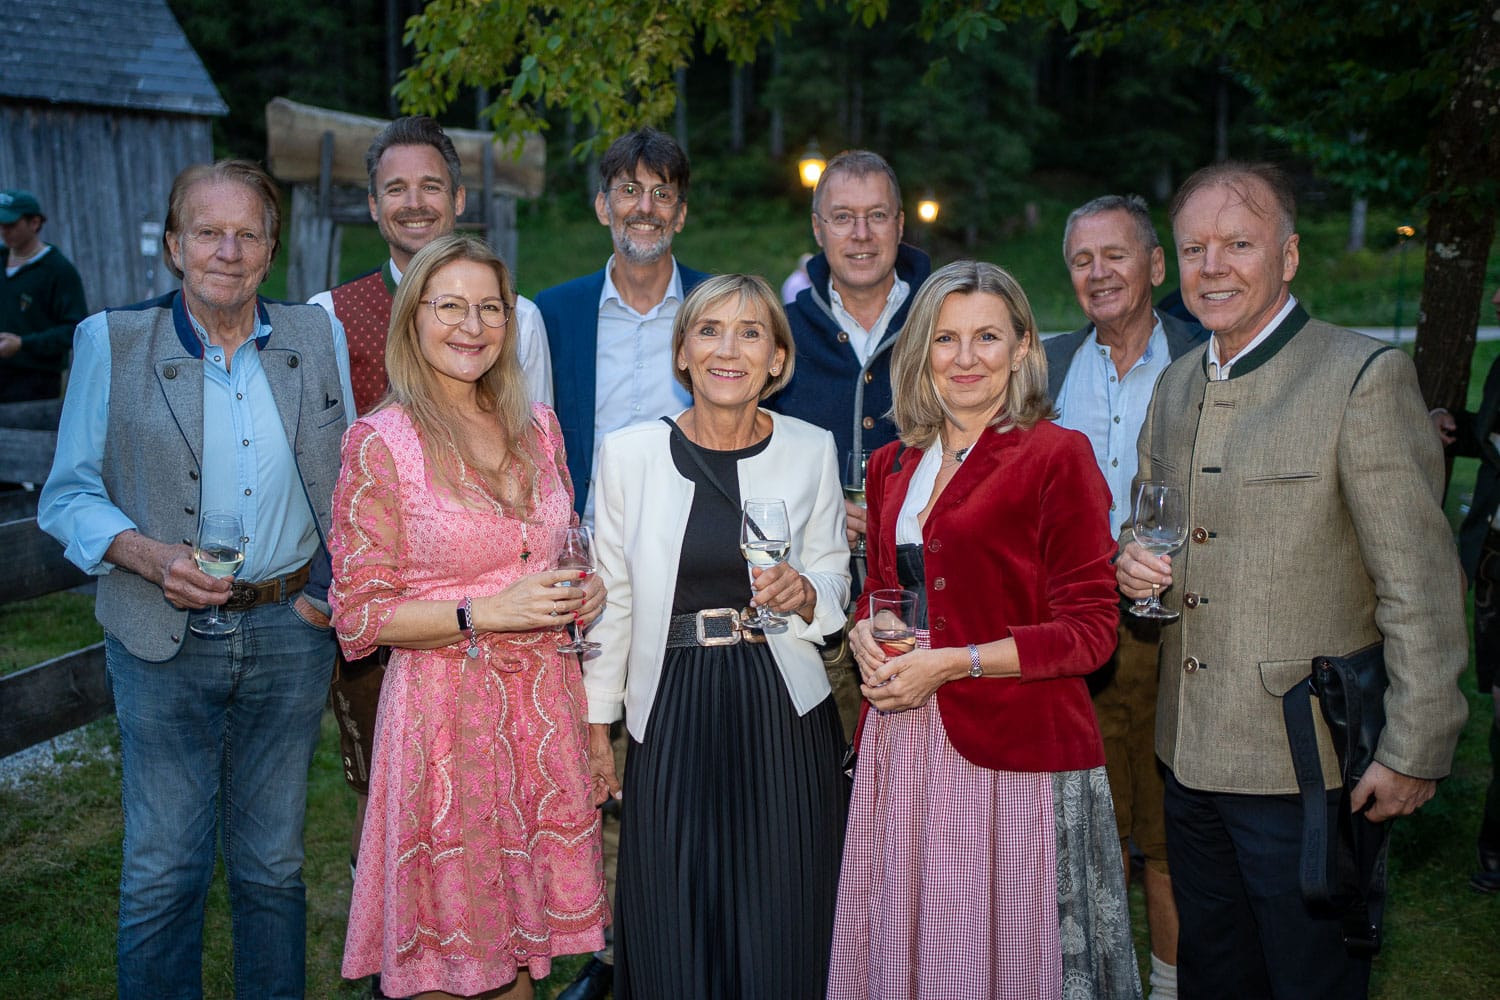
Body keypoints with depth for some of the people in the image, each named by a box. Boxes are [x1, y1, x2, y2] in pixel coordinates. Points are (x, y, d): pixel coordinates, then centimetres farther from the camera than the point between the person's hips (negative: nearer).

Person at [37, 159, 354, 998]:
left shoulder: (320, 339, 4)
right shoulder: (111, 342, -2)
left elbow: (348, 478, 11)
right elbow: (67, 496, -1)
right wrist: (150, 557, -18)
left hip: (291, 633, 2)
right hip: (165, 643, -2)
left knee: (273, 863, 14)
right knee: (163, 869, 5)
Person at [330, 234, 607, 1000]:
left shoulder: (536, 426, 6)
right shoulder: (380, 442, -10)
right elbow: (359, 614, -9)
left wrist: (585, 592, -3)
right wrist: (487, 614, -18)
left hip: (544, 698, 5)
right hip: (443, 703, -5)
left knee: (524, 922, 15)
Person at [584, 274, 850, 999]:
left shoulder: (811, 450, -1)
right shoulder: (628, 452, -2)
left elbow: (834, 579, 10)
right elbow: (613, 596, 5)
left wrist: (804, 593, -13)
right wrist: (596, 720, 7)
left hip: (782, 716, 1)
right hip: (672, 719, 0)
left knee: (779, 935, 8)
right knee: (674, 935, 7)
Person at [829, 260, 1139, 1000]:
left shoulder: (1056, 456, -7)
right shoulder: (892, 466, 11)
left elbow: (1089, 629, -10)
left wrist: (951, 662, -15)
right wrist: (865, 638, -1)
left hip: (1015, 753, -5)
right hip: (902, 742, 5)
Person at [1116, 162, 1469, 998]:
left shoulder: (1366, 377, -13)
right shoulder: (1176, 386, 10)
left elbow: (1420, 587, -14)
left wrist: (1416, 751, -15)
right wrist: (1134, 562, -3)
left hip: (1305, 766, -6)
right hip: (1192, 753, 7)